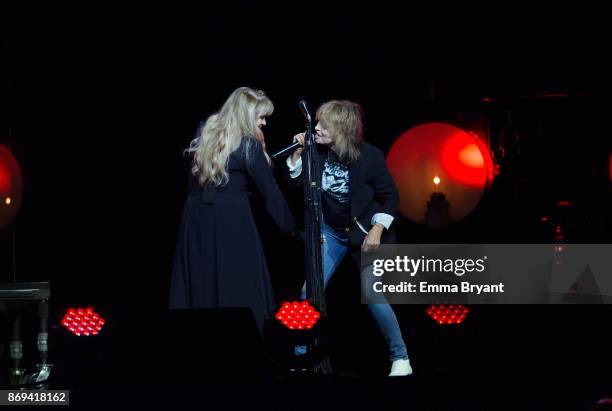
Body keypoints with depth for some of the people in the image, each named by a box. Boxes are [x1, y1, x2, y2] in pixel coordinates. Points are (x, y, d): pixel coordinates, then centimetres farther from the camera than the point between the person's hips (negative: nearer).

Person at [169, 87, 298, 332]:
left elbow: (194, 174, 13)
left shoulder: (205, 132, 9)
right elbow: (270, 192, -7)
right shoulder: (248, 145, -9)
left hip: (197, 217, 6)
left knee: (199, 284, 10)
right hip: (230, 221, -6)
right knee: (239, 289, 0)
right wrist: (292, 229, -2)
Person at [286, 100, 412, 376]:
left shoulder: (369, 156, -20)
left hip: (365, 233, -4)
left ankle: (401, 358, 5)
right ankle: (301, 354, 8)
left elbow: (390, 196, -11)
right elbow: (295, 182, -3)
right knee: (309, 291, -4)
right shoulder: (318, 153, -11)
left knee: (373, 296, -11)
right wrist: (297, 153, -17)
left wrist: (377, 230, -19)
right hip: (331, 232, 4)